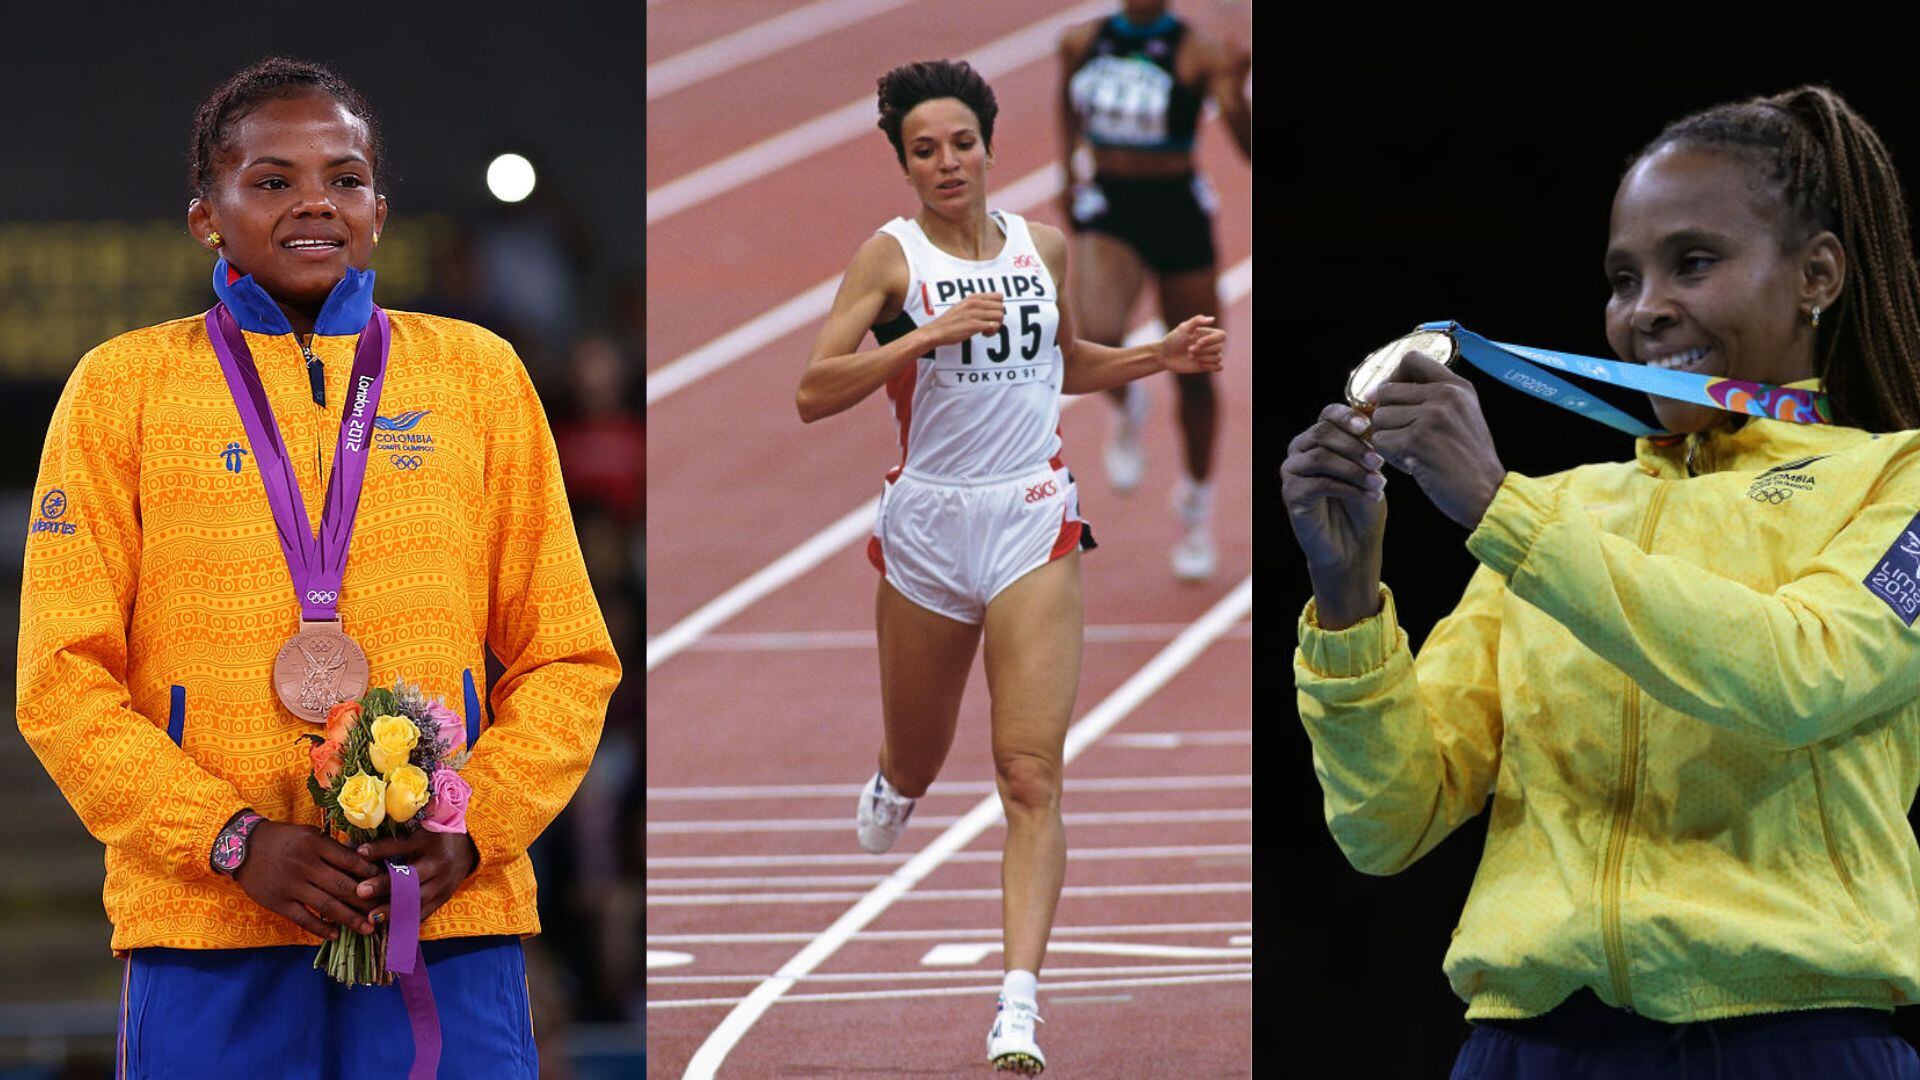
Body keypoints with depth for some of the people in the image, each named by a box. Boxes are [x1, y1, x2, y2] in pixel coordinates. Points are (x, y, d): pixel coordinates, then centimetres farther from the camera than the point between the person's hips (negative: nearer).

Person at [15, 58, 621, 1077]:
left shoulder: (477, 372, 13)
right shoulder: (124, 384, 8)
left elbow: (567, 659, 12)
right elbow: (62, 681, 3)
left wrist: (474, 828, -6)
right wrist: (235, 840, -10)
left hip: (448, 920, 1)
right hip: (208, 935, -1)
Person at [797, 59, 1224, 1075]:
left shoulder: (1043, 245, 8)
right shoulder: (890, 256, -4)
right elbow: (815, 392, -14)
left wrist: (1161, 355, 13)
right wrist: (930, 332, -23)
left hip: (1034, 523, 1)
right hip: (927, 523, -1)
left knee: (1031, 775, -13)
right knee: (918, 759, 17)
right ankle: (891, 792, 57)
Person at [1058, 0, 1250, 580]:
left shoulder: (1197, 52, -11)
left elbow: (1249, 145, -19)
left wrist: (1235, 87, -35)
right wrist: (1066, 172, 18)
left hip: (1179, 211, -1)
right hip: (1107, 210, 1)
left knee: (1194, 375, 10)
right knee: (1096, 338, -26)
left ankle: (1196, 504, 33)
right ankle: (1125, 407, 11)